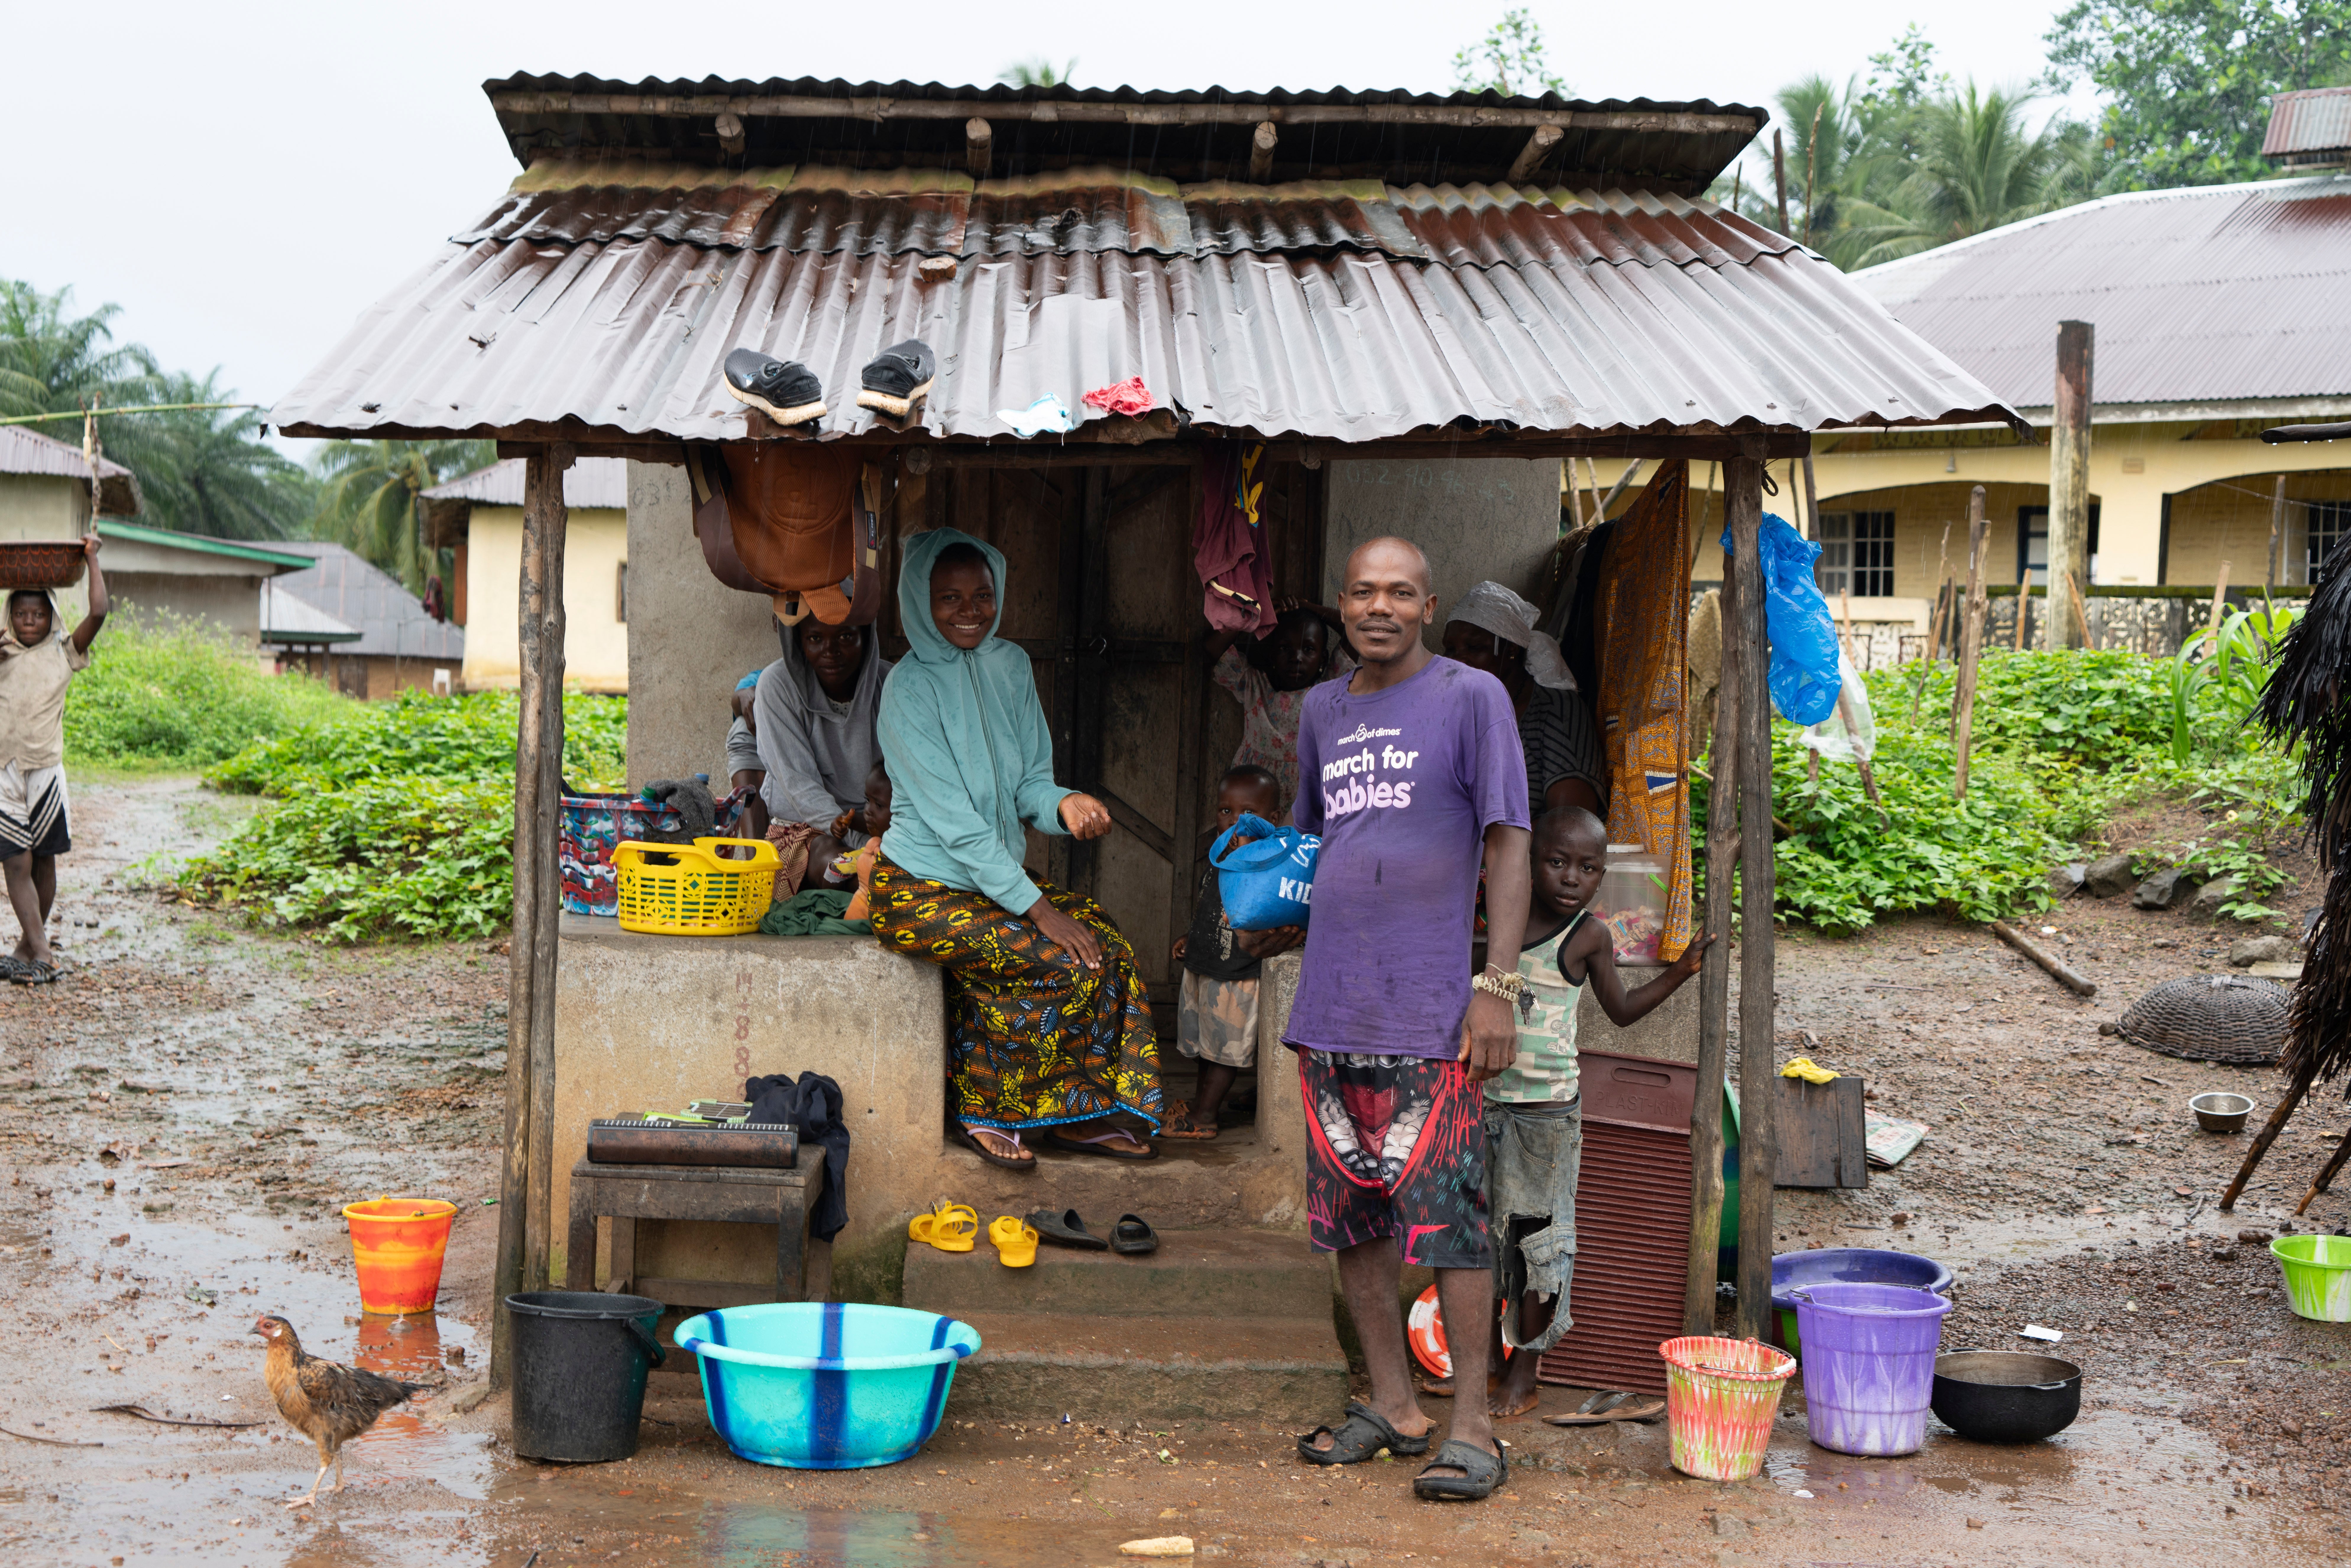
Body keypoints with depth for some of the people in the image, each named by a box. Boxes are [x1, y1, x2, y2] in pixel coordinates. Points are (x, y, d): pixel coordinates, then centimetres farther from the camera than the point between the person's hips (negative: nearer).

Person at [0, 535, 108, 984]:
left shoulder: (64, 653, 7)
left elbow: (98, 613, -5)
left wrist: (91, 559, 0)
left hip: (46, 770, 0)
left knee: (43, 862, 6)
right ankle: (41, 954, -10)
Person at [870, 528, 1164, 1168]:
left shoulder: (1010, 666, 5)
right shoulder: (911, 688, -16)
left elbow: (1028, 786, 7)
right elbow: (953, 821, -21)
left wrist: (1064, 803, -18)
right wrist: (1039, 909, -24)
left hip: (993, 877, 7)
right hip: (922, 890, -7)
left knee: (1105, 941, -11)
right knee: (1061, 960, -22)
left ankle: (1078, 1113, 1)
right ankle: (983, 1109, -4)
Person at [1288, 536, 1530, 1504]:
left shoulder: (1471, 698, -2)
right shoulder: (1322, 710, 16)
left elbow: (1507, 843, -5)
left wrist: (1498, 984, -12)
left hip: (1427, 1012, -6)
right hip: (1330, 1006, 6)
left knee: (1445, 1216, -7)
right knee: (1349, 1214, 9)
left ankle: (1472, 1424, 1)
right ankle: (1392, 1404, 20)